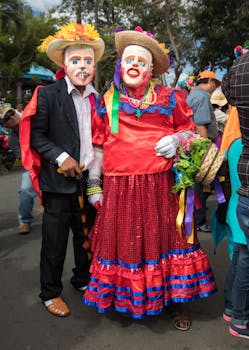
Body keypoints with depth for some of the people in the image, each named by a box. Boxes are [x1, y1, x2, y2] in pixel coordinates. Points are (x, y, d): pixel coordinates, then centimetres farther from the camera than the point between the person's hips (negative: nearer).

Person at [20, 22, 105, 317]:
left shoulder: (97, 99, 7)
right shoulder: (48, 95, -6)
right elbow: (36, 136, -7)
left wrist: (96, 176, 5)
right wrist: (61, 158, -18)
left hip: (89, 180, 5)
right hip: (59, 181, -5)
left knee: (88, 235, 17)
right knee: (55, 240, 5)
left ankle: (83, 279, 39)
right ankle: (50, 292, 24)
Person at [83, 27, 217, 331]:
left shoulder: (168, 98, 5)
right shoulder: (107, 103, 7)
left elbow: (189, 129, 15)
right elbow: (98, 146, 10)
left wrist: (176, 139, -8)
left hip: (160, 183, 0)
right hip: (119, 187, 1)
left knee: (163, 238, 7)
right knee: (126, 241, 8)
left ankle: (171, 300, 26)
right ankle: (126, 298, 29)